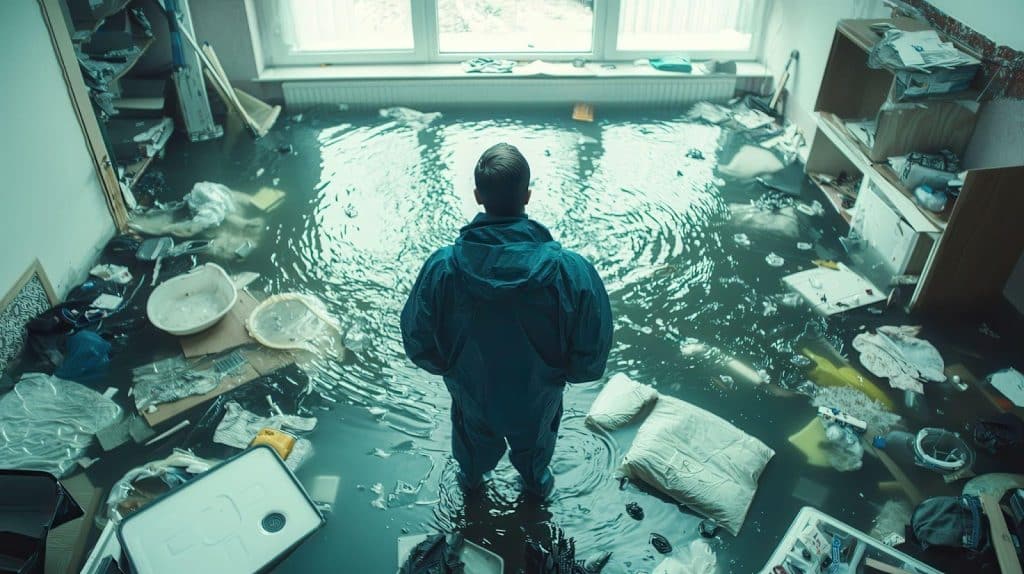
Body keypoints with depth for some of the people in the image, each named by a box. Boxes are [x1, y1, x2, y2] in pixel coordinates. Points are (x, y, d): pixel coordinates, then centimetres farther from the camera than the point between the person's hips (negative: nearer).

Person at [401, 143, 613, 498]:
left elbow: (419, 344, -16)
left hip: (472, 392, 1)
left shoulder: (442, 268, -32)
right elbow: (592, 355, -23)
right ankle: (536, 482, 66)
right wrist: (565, 371, 0)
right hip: (537, 399, 0)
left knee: (474, 437, 36)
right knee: (533, 442, 35)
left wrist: (448, 367, 5)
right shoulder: (568, 270, -35)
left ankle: (471, 477, 67)